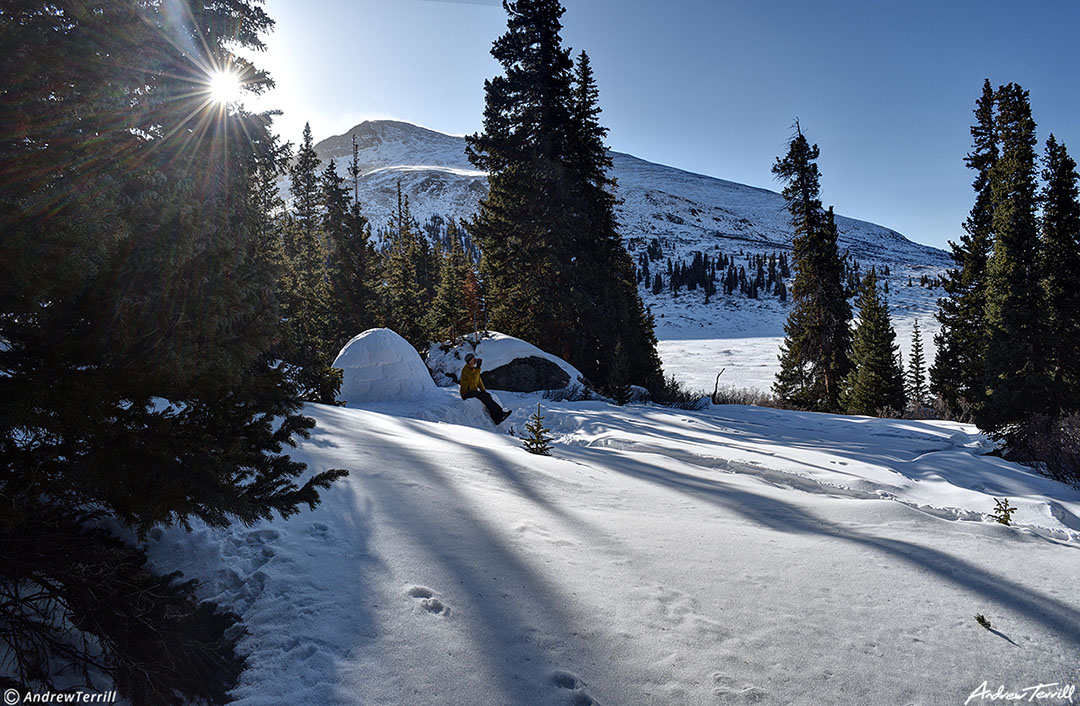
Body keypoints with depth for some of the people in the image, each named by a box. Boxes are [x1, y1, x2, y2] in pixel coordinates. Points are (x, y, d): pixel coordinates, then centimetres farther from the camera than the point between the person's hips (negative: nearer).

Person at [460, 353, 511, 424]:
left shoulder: (474, 368, 13)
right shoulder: (465, 369, -14)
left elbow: (479, 381, 18)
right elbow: (474, 378, -31)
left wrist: (483, 390, 5)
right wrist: (478, 367, -28)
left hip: (473, 391, 7)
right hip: (466, 394, -7)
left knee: (487, 396, -19)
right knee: (484, 397, -27)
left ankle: (496, 419, -30)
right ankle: (499, 413, -26)